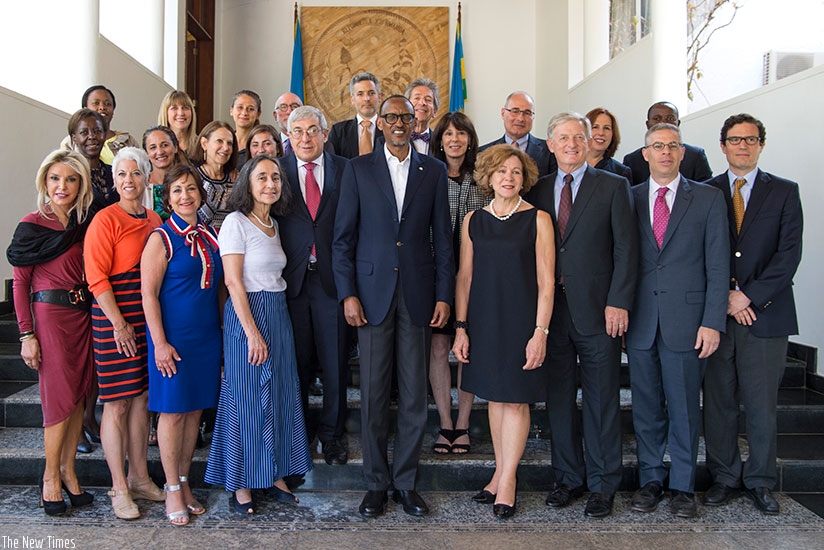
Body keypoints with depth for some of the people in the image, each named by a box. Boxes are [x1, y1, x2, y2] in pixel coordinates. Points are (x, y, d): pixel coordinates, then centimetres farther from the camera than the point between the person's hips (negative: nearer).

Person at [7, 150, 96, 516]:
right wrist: (27, 335, -10)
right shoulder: (32, 225, -5)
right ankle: (50, 477, 14)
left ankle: (68, 472, 20)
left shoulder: (84, 224, 9)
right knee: (61, 396, -2)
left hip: (83, 317, 5)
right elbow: (20, 283, -5)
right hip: (50, 316, -5)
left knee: (79, 396, 8)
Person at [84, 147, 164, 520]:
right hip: (114, 317, -6)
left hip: (148, 317, 6)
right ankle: (119, 488, 11)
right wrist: (119, 324, -16)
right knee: (117, 403, 0)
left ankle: (139, 478, 24)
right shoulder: (105, 219, -7)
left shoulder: (154, 221, 12)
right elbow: (97, 277, -12)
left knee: (141, 397, 12)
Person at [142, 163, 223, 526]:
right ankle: (172, 490, 16)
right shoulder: (161, 239, -8)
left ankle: (184, 482, 25)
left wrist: (223, 332, 13)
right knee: (173, 410, 3)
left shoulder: (209, 234, 9)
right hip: (174, 336, -5)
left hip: (207, 334, 5)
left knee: (195, 408, 11)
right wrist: (160, 343, -15)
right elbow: (148, 294, -10)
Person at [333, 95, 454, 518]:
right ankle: (376, 483, 18)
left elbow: (442, 237, 8)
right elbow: (343, 236, 3)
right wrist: (348, 293, -5)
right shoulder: (358, 169, 6)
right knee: (373, 393, 4)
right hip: (372, 292, -1)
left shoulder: (433, 170, 9)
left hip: (418, 293, 1)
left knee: (414, 393, 5)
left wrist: (444, 294, 1)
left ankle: (405, 482, 19)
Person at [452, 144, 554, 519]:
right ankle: (500, 473, 22)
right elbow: (465, 277, 8)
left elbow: (546, 282, -6)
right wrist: (461, 327, 4)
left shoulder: (537, 220, -3)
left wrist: (540, 331, -12)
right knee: (495, 396, 11)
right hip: (484, 320, 4)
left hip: (521, 320, -3)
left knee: (516, 399, 1)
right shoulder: (474, 221, 7)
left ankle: (508, 481, 12)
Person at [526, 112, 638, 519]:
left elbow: (626, 248, -3)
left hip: (598, 311, -3)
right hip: (552, 309, 4)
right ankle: (568, 477, 25)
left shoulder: (613, 187, 2)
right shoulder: (538, 191, 11)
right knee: (558, 398, 11)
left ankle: (602, 485, 17)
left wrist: (618, 302, -11)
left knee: (601, 400, 5)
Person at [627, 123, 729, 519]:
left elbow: (718, 265, 0)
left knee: (684, 408, 6)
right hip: (640, 321, 2)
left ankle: (683, 486, 20)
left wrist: (712, 322, -7)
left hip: (685, 321, -1)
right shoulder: (629, 199, 8)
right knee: (646, 408, 10)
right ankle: (651, 479, 24)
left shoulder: (708, 199, 4)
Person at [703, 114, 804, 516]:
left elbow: (789, 254, -2)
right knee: (718, 402, 6)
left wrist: (749, 296, -11)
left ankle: (760, 481, 20)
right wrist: (724, 297, -8)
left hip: (766, 314, -1)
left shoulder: (784, 192, 7)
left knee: (761, 404, 5)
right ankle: (725, 476, 21)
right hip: (716, 313, 1)